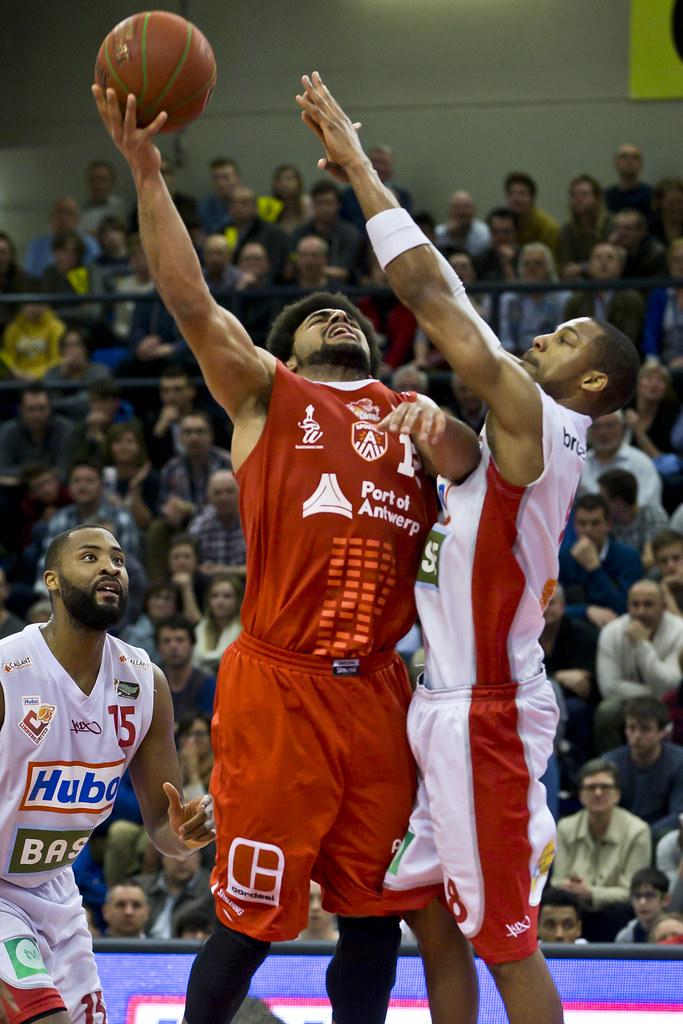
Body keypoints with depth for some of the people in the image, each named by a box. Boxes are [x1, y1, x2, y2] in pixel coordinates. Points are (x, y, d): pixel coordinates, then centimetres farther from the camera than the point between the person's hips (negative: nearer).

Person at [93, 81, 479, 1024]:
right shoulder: (265, 395, 10)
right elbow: (192, 303, -2)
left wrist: (442, 429, -14)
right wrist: (147, 173, -11)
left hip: (376, 692, 4)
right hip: (278, 688, -4)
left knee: (374, 912, 6)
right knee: (250, 919, -3)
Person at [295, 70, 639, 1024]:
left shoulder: (535, 421, -13)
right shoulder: (514, 429, 13)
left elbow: (431, 294, -16)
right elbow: (438, 301, 16)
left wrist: (360, 167, -11)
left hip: (487, 714, -10)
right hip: (445, 706, 10)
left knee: (504, 938, -4)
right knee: (432, 915, 14)